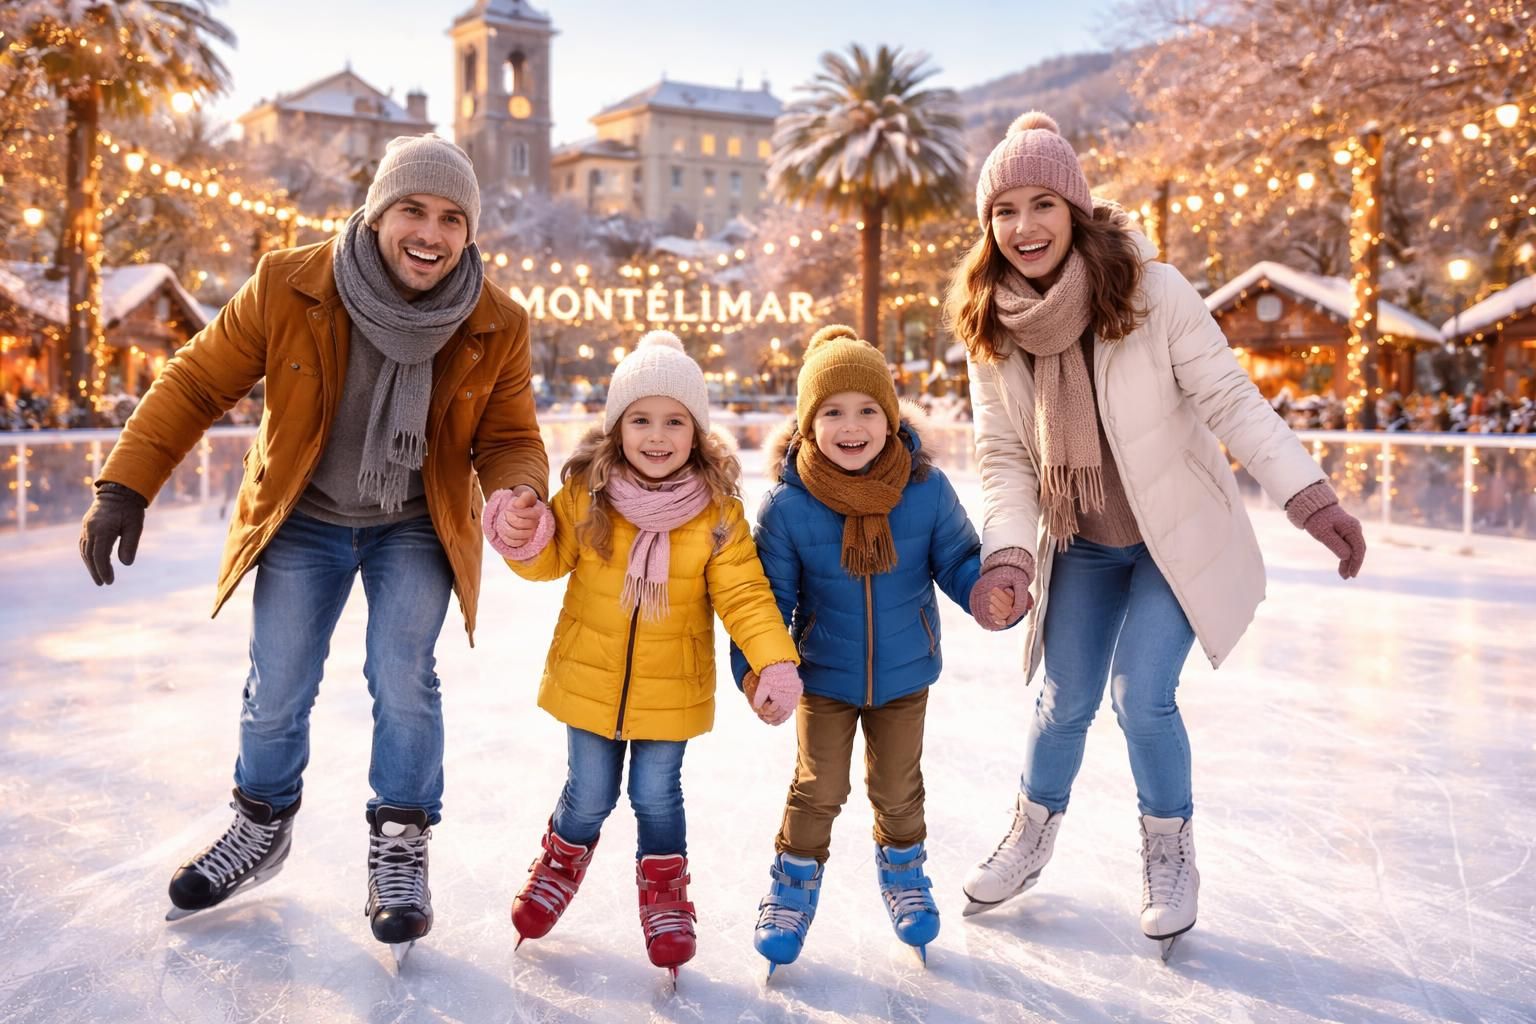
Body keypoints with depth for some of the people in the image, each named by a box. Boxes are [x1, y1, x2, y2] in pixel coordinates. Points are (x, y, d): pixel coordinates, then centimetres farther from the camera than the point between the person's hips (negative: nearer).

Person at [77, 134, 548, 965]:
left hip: (416, 527, 0)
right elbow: (196, 383, -11)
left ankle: (400, 847, 9)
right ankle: (262, 827, 33)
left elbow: (509, 439, -7)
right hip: (303, 520, 1)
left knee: (402, 678, -13)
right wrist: (124, 486, -16)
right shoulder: (288, 288, -20)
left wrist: (517, 494, -30)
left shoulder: (496, 328, -16)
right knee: (276, 692, 5)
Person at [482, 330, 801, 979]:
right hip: (588, 680, 1)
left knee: (656, 795, 10)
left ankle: (664, 890, 35)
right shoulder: (586, 493, -9)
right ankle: (562, 865, 44)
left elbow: (744, 596, -12)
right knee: (590, 795, 13)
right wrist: (523, 536, -19)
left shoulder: (718, 512, -11)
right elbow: (550, 560, 3)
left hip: (672, 689, -1)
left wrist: (776, 663, -25)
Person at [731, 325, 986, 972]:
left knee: (897, 788, 17)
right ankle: (795, 883, 32)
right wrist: (754, 667, -21)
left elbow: (958, 560, -5)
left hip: (904, 674, 2)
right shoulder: (786, 506, -18)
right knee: (818, 789, 7)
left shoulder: (927, 490, -16)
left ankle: (903, 869, 46)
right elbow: (769, 594, -10)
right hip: (823, 676, -1)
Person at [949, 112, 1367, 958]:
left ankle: (1170, 855, 16)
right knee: (1066, 700, 10)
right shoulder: (989, 329, -10)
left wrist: (1310, 497, -30)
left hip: (1178, 534, -3)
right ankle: (1031, 839, 38)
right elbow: (1002, 457, -8)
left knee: (1140, 694, -12)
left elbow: (1231, 401, -21)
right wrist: (1008, 555, -21)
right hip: (1080, 547, 3)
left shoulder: (1152, 292, -21)